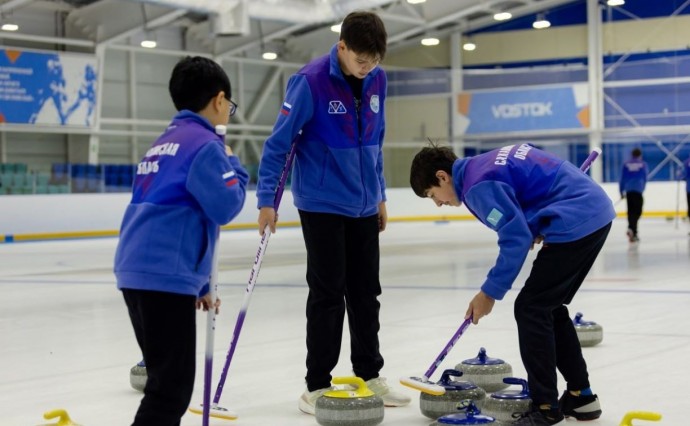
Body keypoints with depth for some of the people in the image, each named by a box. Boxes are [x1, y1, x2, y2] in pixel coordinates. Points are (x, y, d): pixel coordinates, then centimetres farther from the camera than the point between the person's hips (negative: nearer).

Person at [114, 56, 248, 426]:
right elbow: (225, 206, -14)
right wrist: (235, 168, 5)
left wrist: (198, 283, 27)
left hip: (136, 271, 9)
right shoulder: (204, 143, -7)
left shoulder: (163, 144, 21)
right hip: (166, 277, -9)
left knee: (166, 378, 20)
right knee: (172, 386, -7)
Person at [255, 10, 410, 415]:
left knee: (366, 292, 11)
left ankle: (370, 375, 23)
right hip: (322, 206, -5)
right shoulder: (310, 81, -16)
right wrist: (267, 199, -14)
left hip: (363, 207, 6)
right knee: (328, 294, -2)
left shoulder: (377, 81, 2)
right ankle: (317, 385, 8)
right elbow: (279, 142, -13)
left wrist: (380, 195, 14)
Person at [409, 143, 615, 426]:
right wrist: (537, 228, 12)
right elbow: (545, 180, 23)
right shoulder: (490, 161, 16)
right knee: (550, 308, 17)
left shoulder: (479, 184, -13)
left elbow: (516, 238, -17)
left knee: (530, 308, -4)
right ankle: (581, 396, 23)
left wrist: (490, 293, -8)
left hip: (576, 223, -10)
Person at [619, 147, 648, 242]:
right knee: (637, 211, -5)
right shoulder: (643, 165, 8)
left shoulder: (626, 164, 11)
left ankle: (633, 233, 12)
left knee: (631, 211, 11)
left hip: (628, 190, 3)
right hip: (638, 190, -3)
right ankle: (631, 228, -28)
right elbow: (644, 179, 8)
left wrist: (622, 191, 15)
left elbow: (622, 179, 10)